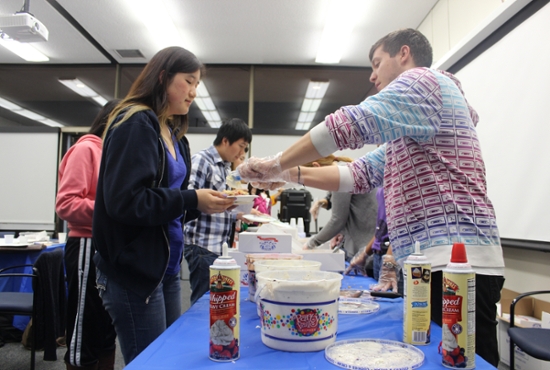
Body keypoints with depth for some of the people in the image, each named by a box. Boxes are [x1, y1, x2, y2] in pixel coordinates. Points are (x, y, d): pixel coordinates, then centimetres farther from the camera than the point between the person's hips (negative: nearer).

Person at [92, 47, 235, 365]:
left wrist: (205, 203, 0)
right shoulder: (136, 125, -12)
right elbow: (124, 201, -22)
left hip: (166, 266, 9)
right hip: (135, 270, -9)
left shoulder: (173, 134, 14)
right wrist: (192, 200, -20)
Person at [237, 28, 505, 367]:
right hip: (432, 262, 10)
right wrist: (293, 174, 10)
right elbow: (361, 174, 21)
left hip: (457, 260, -10)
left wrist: (277, 164, -9)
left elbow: (352, 123, -17)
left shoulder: (424, 80, -4)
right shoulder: (404, 129, 27)